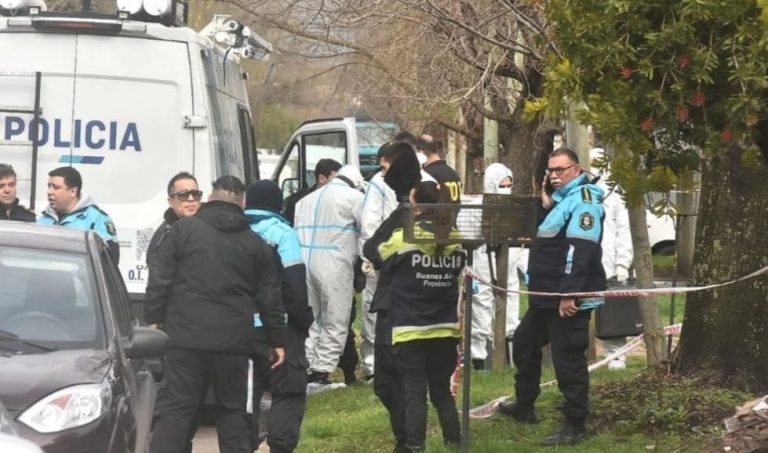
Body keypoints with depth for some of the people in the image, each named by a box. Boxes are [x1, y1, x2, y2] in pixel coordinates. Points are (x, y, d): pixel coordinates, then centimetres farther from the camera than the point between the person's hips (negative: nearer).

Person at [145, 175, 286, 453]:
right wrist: (277, 340, 16)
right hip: (233, 339, 2)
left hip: (186, 336, -2)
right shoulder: (255, 243, 9)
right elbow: (269, 296, 10)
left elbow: (160, 281, -1)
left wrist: (154, 319, 7)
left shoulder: (183, 230, 2)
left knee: (174, 409, -2)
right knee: (233, 409, 11)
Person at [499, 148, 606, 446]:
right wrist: (545, 206, 4)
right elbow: (543, 236, 19)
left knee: (568, 358, -7)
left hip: (569, 297, -11)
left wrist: (569, 294, -29)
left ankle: (576, 425, -2)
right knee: (524, 344, 23)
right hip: (547, 295, 11)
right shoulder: (562, 199, 18)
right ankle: (524, 406, 37)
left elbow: (581, 251, -24)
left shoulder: (583, 200, -15)